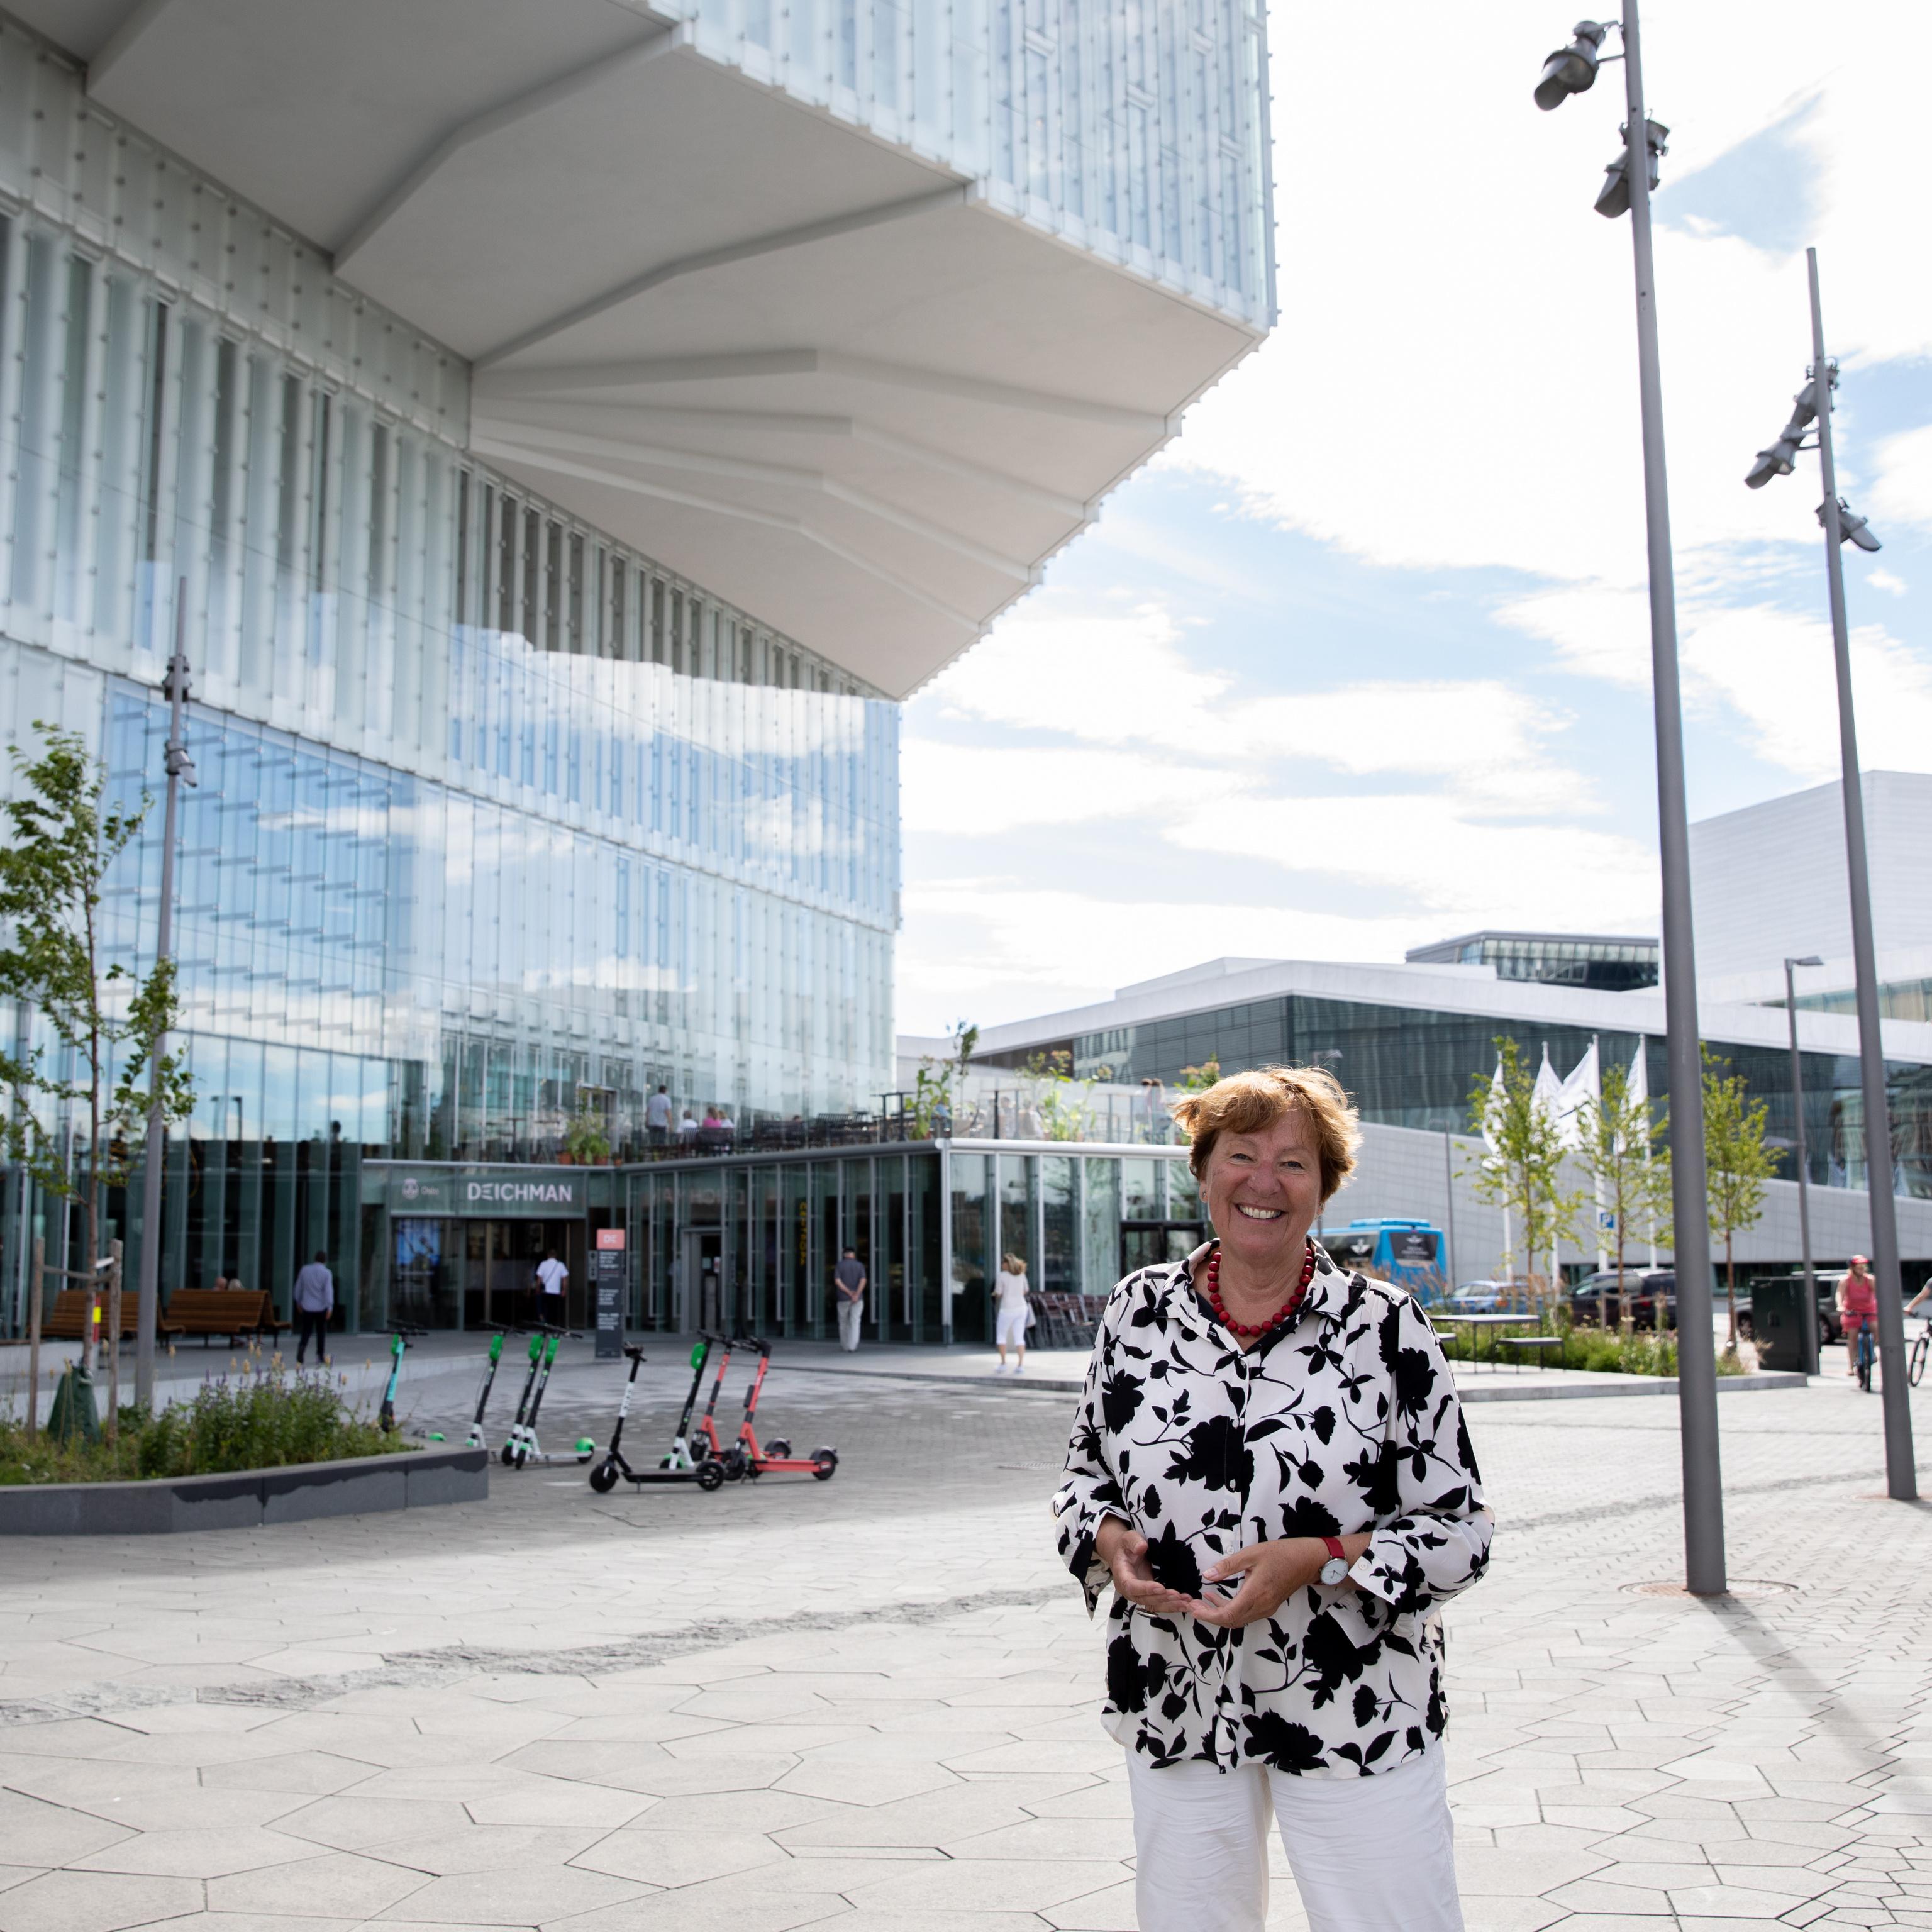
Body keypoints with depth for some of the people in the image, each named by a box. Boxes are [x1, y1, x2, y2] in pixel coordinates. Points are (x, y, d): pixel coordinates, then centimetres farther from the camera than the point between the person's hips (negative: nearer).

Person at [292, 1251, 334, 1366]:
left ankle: (299, 1358, -17)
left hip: (307, 1307, 2)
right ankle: (321, 1356, 21)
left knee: (305, 1333, 1)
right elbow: (328, 1291, -16)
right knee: (321, 1333, 14)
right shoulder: (326, 1273, -9)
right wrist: (330, 1307, -15)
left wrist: (299, 1302, 24)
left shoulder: (305, 1270, 2)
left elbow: (298, 1287, 11)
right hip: (321, 1307, -2)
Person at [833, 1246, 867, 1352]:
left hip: (843, 1299, 1)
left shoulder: (839, 1266, 0)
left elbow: (837, 1282, -14)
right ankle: (851, 1346, -20)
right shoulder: (860, 1266, 1)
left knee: (844, 1323, 17)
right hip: (858, 1300, -1)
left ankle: (844, 1345, 28)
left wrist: (849, 1293, -15)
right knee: (855, 1323, -4)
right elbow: (863, 1281, -15)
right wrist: (856, 1295, -24)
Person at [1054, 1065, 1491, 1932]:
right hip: (1177, 1705, 3)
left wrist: (1319, 1561, -20)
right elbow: (1085, 1468, 14)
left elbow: (1460, 1529, -6)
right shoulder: (1138, 1309, 3)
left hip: (1357, 1715, -2)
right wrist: (1108, 1540, -8)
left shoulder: (1387, 1326, -7)